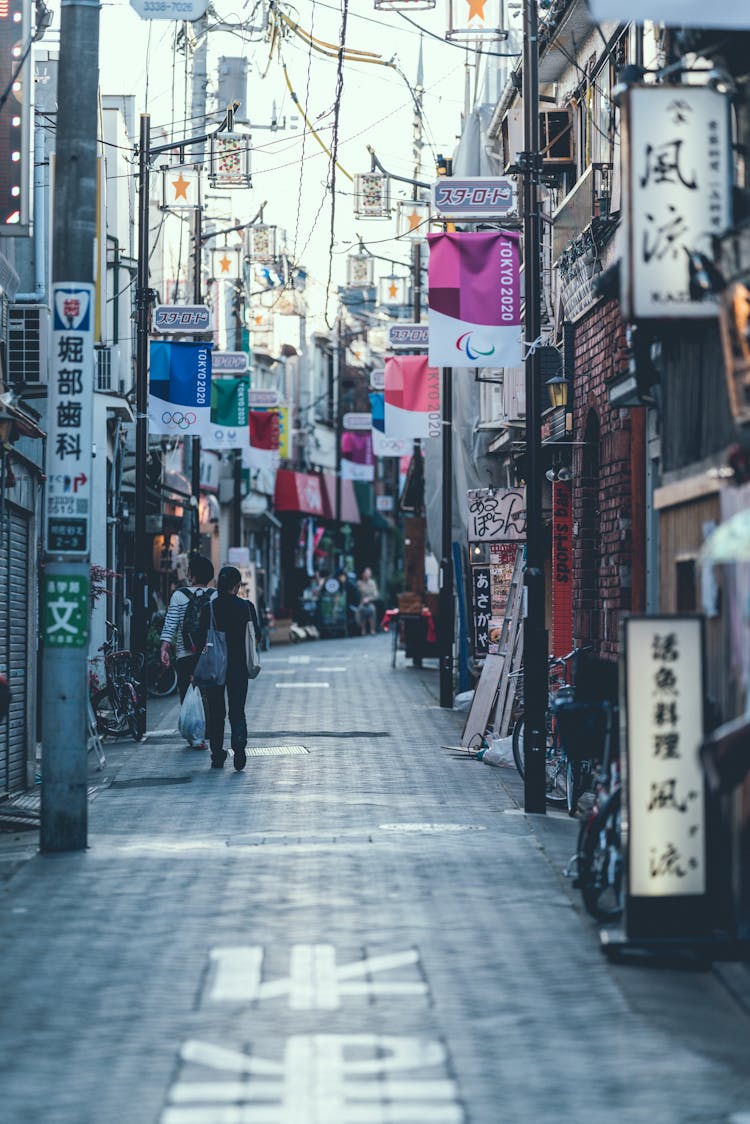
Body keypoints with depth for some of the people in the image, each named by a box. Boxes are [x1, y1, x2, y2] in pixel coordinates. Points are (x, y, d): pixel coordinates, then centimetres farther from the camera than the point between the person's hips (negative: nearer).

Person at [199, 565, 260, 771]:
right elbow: (257, 636, 0)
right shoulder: (246, 607, -4)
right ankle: (239, 743, -20)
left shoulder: (208, 608, -6)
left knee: (215, 711, 11)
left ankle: (217, 755, 11)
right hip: (239, 667, 0)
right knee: (237, 710, 5)